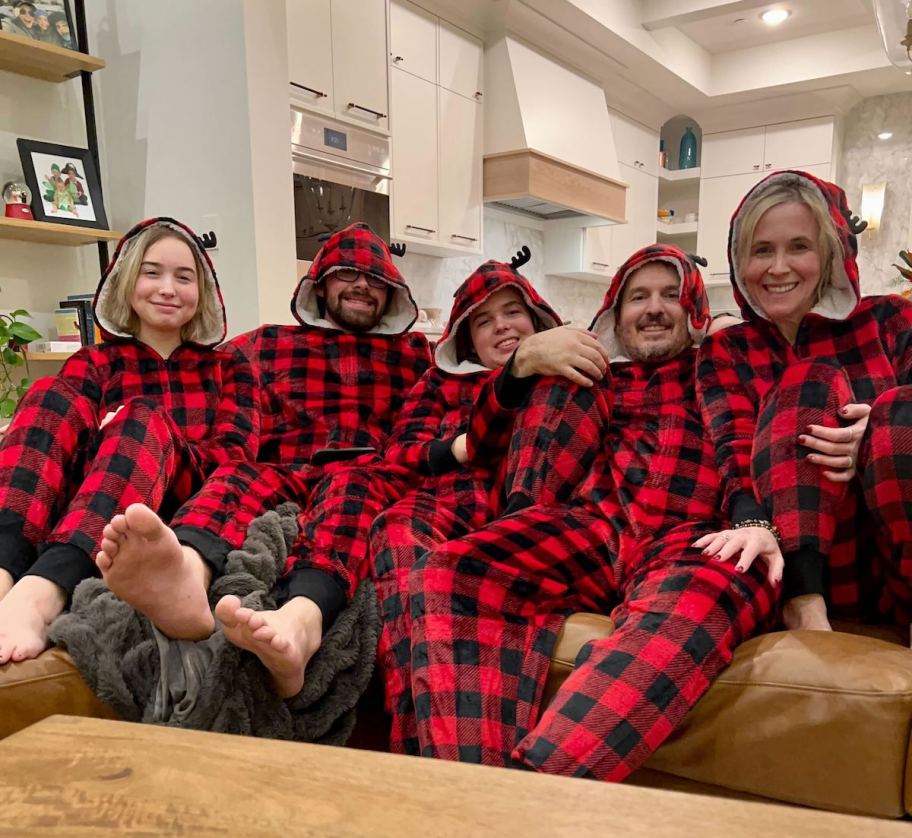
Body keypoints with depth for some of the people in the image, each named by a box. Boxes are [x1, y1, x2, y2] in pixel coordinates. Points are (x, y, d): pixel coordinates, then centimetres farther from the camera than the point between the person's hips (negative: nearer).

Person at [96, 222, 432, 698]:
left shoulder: (416, 354, 23)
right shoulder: (269, 344, 23)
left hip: (372, 478, -1)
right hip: (283, 475, 1)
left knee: (348, 485, -34)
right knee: (239, 474, -31)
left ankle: (302, 617, -64)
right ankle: (188, 578, -63)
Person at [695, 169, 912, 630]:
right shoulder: (725, 351, 10)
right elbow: (737, 450, -7)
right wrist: (754, 524, -26)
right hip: (806, 562, 0)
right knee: (811, 380, -19)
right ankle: (804, 605, -31)